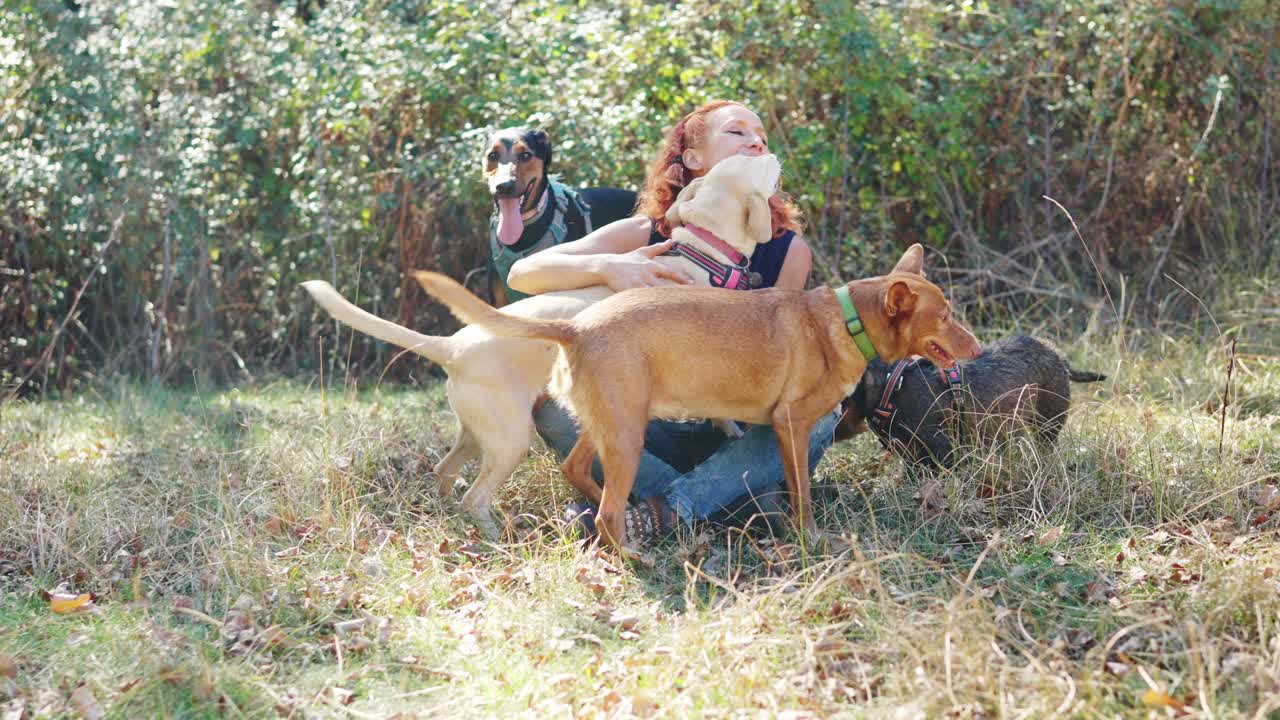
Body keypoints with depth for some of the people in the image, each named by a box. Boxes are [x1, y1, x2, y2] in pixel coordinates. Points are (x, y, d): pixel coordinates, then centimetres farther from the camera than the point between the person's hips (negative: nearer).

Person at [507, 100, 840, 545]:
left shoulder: (788, 251, -5)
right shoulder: (646, 236, -5)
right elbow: (523, 274, -13)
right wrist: (606, 266, -32)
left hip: (741, 436, 0)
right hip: (659, 435, 1)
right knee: (553, 408, -25)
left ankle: (664, 510, -41)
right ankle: (743, 498, -36)